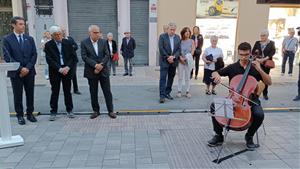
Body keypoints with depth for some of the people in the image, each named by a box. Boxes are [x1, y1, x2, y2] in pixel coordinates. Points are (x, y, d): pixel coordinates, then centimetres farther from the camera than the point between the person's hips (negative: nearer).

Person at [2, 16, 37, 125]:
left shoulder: (29, 39, 9)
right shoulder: (7, 39, -1)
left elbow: (34, 55, 4)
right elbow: (7, 57, -7)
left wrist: (28, 68, -8)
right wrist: (20, 69, -14)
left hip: (29, 71, 3)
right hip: (15, 72, -2)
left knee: (30, 94, 8)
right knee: (18, 95, 5)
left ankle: (30, 114, 21)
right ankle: (20, 115, 16)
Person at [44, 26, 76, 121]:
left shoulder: (67, 43, 5)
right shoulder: (48, 45, 0)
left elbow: (73, 57, 2)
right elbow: (49, 60, -7)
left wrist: (68, 67, -11)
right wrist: (60, 69, -17)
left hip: (67, 70, 1)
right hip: (55, 71, -1)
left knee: (67, 91, 9)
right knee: (55, 92, 4)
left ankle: (69, 110, 20)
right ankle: (53, 112, 14)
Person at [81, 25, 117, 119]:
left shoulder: (103, 42, 5)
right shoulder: (84, 43, -1)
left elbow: (107, 55, 0)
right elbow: (84, 57, -9)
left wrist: (101, 65, -13)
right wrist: (95, 65, -18)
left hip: (103, 71, 1)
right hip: (91, 72, -1)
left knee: (107, 92, 3)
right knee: (93, 93, 8)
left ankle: (110, 110, 12)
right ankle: (96, 111, 22)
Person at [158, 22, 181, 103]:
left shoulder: (177, 37, 10)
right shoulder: (162, 36, -3)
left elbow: (179, 49, 5)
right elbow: (161, 49, -9)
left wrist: (173, 57, -11)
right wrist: (168, 57, -13)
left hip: (173, 61, 5)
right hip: (164, 61, -5)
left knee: (171, 78, 9)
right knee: (163, 78, -7)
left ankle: (167, 93, 21)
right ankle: (162, 96, -7)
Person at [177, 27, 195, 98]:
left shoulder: (191, 41, 4)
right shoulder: (180, 41, 4)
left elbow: (192, 51, -1)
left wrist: (187, 58, -13)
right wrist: (180, 58, -13)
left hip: (188, 61, 0)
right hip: (180, 60, 0)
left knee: (187, 77, 5)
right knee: (180, 76, 3)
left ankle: (187, 91, 12)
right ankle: (179, 91, 10)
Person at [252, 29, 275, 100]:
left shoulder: (271, 43, 3)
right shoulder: (257, 43, 8)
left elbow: (273, 52, -10)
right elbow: (253, 52, 4)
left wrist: (265, 59, -23)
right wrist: (257, 58, -14)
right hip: (257, 62, 1)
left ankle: (265, 94, 19)